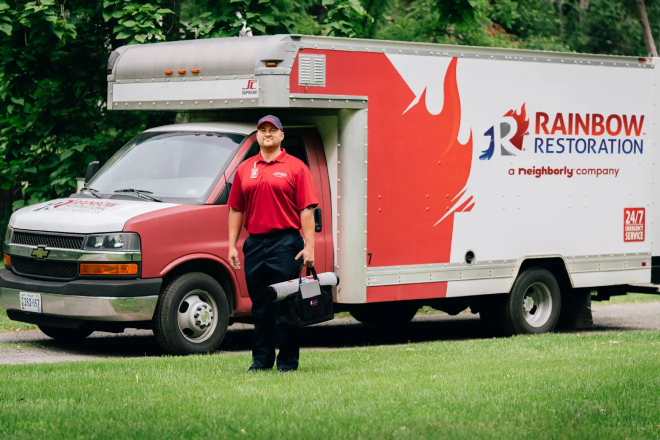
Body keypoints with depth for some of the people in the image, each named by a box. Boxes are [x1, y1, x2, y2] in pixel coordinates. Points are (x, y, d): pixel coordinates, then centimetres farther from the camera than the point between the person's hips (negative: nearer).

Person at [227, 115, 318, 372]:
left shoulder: (295, 168, 1)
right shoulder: (244, 170, 13)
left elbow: (306, 210, -4)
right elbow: (235, 209, 14)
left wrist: (309, 247, -11)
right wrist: (232, 245, 7)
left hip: (285, 243, -4)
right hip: (254, 243, 4)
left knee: (285, 304, -3)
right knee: (259, 305, 9)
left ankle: (288, 361, 3)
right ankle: (261, 358, 17)